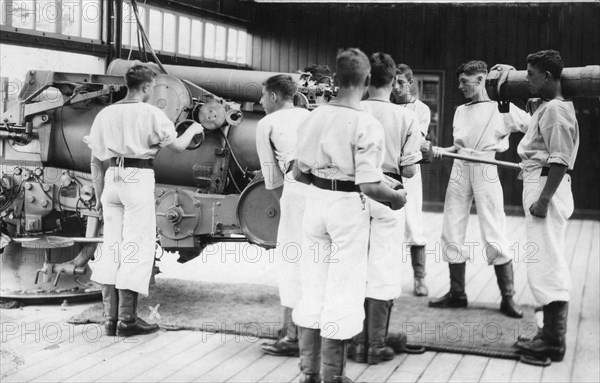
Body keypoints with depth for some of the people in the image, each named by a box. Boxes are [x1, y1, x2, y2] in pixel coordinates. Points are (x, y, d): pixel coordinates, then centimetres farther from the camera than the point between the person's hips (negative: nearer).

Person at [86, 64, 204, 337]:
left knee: (111, 245, 9)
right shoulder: (150, 113, -4)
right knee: (136, 246, -1)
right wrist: (193, 130, 23)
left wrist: (99, 195, 20)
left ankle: (110, 318, 11)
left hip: (112, 179, 6)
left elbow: (96, 161, 14)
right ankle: (127, 319, -1)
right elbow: (177, 147, 3)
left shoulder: (105, 114, 12)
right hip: (138, 179, -6)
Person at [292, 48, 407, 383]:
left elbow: (299, 173, 6)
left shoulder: (314, 117, 0)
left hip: (316, 202, 5)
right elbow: (369, 185, -20)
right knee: (343, 291, 6)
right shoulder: (367, 124, -16)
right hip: (348, 207, -5)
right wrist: (397, 197, -2)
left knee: (313, 285, 14)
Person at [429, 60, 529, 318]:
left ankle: (508, 298, 4)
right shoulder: (460, 111, 17)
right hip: (459, 170, 6)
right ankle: (457, 294, 16)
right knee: (451, 233, 5)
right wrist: (441, 151, 3)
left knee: (494, 236, -6)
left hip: (486, 171, -6)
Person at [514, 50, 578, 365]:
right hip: (538, 184, 11)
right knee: (548, 262, 14)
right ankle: (552, 333, 21)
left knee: (546, 262, -8)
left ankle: (554, 342, -5)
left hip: (547, 186, -11)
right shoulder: (546, 106, 15)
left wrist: (544, 199, -23)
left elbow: (560, 161, -21)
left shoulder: (555, 109, -14)